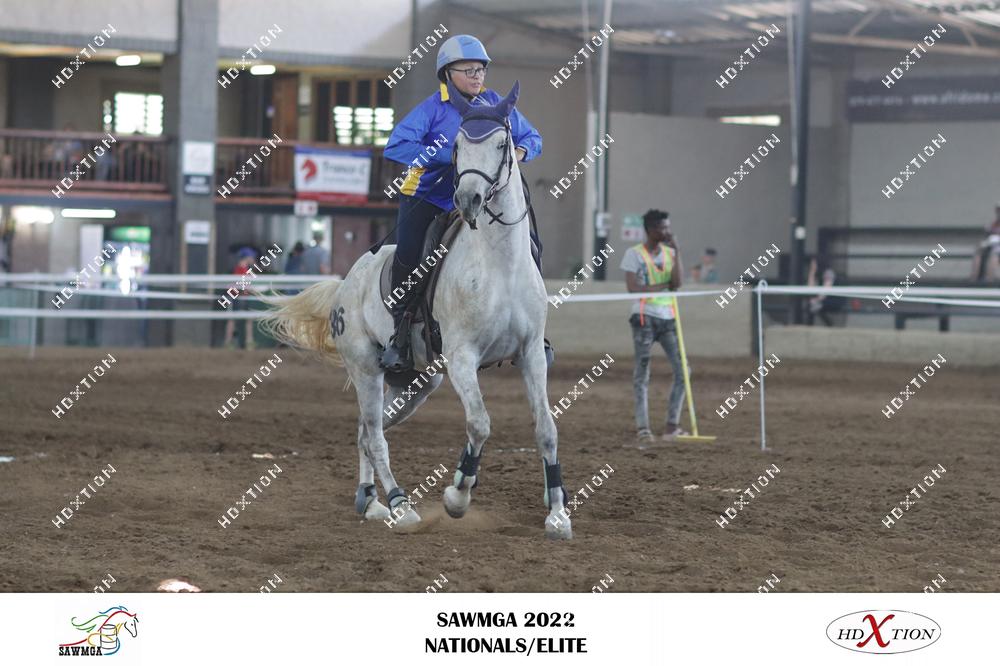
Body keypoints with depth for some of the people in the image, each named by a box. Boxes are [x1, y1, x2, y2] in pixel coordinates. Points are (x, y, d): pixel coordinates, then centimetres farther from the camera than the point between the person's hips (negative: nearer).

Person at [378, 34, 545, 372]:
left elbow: (533, 138, 11)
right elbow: (396, 146, -22)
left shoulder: (496, 104, 2)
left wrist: (521, 151, -14)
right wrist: (448, 156, -29)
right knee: (409, 255, -27)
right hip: (428, 197, -4)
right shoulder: (433, 108, -11)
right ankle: (400, 333, -10)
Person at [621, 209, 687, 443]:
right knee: (642, 372, -4)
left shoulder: (670, 253, 11)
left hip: (668, 317, 5)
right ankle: (642, 427, -2)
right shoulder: (634, 254, -1)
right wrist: (662, 285, -9)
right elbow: (633, 287, -10)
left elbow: (676, 283, -4)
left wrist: (676, 252, -6)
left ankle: (672, 426, 1)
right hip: (644, 317, -5)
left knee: (682, 369, -4)